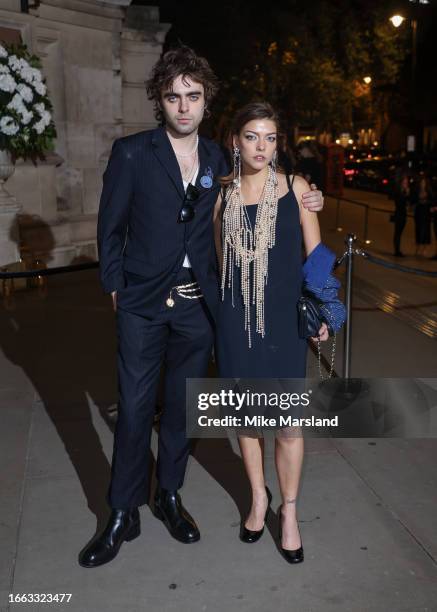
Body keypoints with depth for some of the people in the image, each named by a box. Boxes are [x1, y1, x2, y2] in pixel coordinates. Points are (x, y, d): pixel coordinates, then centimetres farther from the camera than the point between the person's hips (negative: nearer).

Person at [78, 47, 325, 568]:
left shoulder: (217, 158, 5)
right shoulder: (131, 152, -5)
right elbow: (111, 227, 0)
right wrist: (116, 286, -3)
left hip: (197, 306, 3)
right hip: (142, 306, -3)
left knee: (181, 408, 14)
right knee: (134, 410, 3)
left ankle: (169, 497, 33)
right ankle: (123, 516, 20)